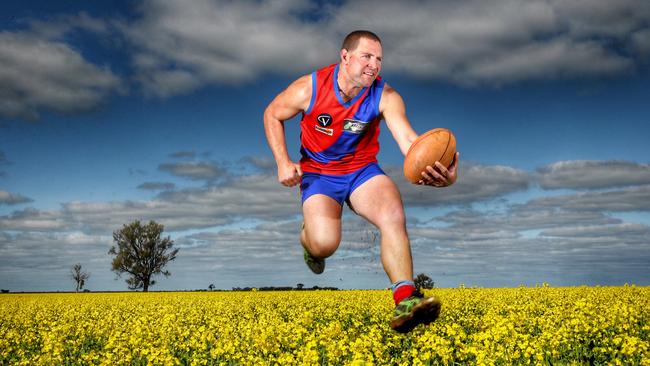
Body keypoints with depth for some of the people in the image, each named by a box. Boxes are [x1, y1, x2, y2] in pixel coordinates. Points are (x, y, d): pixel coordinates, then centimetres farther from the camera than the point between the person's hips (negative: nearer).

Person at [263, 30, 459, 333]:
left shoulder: (385, 97, -16)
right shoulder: (309, 89, -17)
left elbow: (409, 140, -31)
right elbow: (272, 115, 1)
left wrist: (436, 169, -53)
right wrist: (282, 163, -11)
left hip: (362, 171, 2)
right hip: (318, 174, -1)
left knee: (394, 215, -29)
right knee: (325, 243, -24)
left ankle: (405, 300, -32)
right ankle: (308, 238, 16)